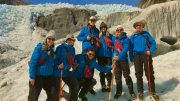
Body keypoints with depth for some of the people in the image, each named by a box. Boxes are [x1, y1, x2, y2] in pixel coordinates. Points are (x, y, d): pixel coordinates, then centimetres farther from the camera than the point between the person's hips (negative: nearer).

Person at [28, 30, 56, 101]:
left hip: (49, 76, 6)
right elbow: (33, 62, -15)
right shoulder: (39, 47, -13)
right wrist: (32, 76, -16)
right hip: (38, 75, -5)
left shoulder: (52, 49, 5)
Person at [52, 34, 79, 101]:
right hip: (58, 72, -7)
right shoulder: (60, 48, -11)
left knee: (75, 85, 14)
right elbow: (55, 58, -13)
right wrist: (58, 65, -26)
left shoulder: (73, 49, 10)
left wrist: (72, 65, 4)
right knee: (56, 89, 3)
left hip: (67, 72, 7)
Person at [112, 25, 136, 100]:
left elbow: (126, 49, -19)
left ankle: (131, 91, 18)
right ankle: (119, 92, 21)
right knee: (117, 76, 8)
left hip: (124, 59, -3)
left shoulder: (126, 39, -5)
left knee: (126, 75, 0)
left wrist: (119, 56, -31)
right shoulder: (114, 38, 6)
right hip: (115, 59, 3)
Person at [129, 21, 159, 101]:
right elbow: (131, 48, 7)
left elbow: (153, 42, 3)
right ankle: (140, 92, 18)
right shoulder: (133, 36, 9)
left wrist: (150, 51, -14)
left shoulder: (146, 34, 9)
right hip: (137, 56, 1)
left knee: (149, 74, 1)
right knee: (139, 74, 6)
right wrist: (132, 58, -1)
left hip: (146, 55, 0)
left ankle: (153, 91, 14)